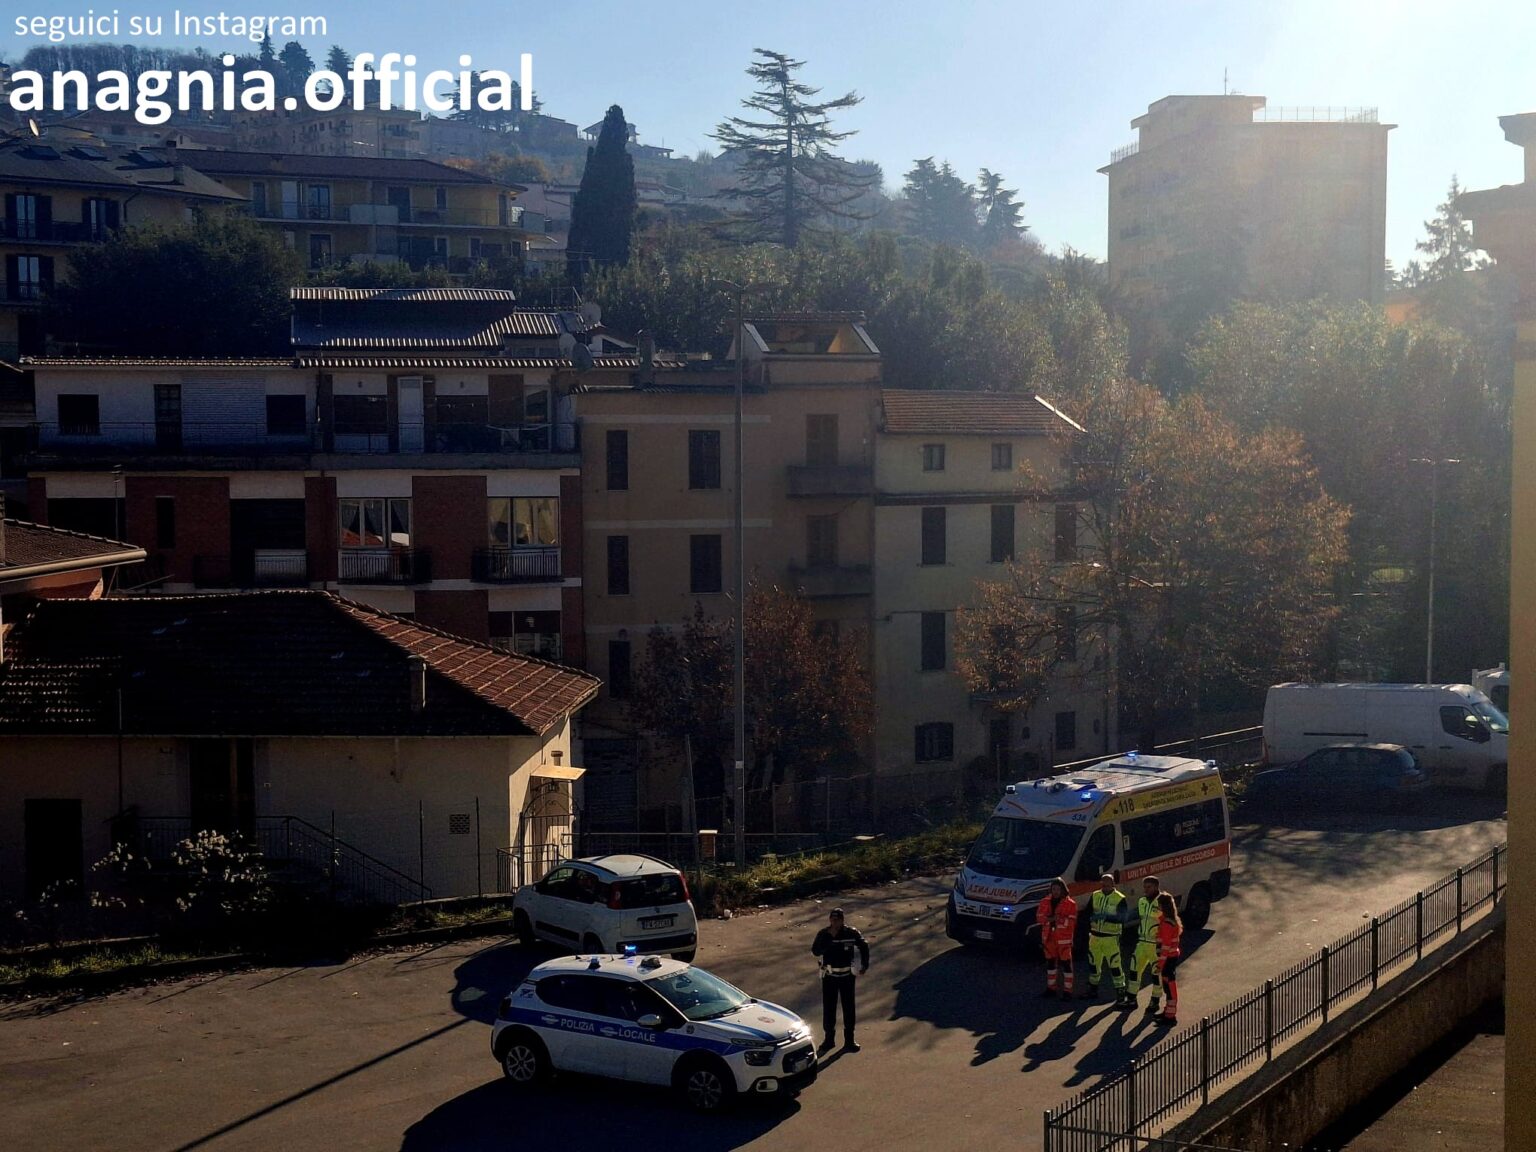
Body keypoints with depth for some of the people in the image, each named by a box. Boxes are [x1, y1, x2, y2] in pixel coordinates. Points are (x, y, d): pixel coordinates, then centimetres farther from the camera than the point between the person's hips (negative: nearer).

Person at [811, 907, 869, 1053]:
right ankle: (828, 1039, 19)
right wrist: (829, 937, -26)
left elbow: (864, 947, 5)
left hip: (847, 974, 0)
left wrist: (864, 965, -2)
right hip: (829, 975, 0)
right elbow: (815, 952, -21)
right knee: (828, 1008, 5)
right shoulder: (823, 934, -9)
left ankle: (849, 1039, 18)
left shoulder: (852, 933, -9)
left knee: (849, 1008, 7)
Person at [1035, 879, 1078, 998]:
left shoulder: (1070, 904, -6)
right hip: (1049, 937, 5)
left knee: (1066, 963, -5)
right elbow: (1039, 916, 3)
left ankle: (1067, 990, -1)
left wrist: (1060, 919, -26)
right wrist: (1049, 919, -16)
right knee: (1050, 962, 13)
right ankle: (1050, 988, 24)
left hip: (1064, 939, -5)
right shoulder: (1045, 902, 8)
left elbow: (1071, 922, -11)